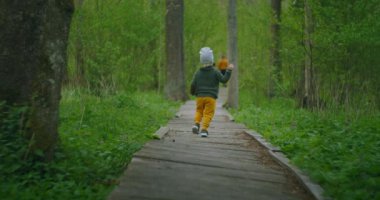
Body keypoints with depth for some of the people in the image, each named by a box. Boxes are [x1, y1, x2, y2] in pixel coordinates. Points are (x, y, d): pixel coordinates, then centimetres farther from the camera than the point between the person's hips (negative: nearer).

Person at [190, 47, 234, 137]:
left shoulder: (198, 72, 4)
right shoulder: (215, 72, -3)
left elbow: (193, 85, 5)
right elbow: (224, 79, -7)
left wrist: (192, 93, 24)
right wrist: (229, 71, -1)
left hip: (200, 96, 3)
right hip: (211, 97, -2)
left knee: (199, 111, 20)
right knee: (208, 113, 1)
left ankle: (196, 124, -1)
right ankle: (204, 129, -10)